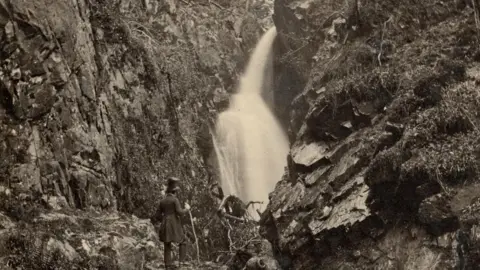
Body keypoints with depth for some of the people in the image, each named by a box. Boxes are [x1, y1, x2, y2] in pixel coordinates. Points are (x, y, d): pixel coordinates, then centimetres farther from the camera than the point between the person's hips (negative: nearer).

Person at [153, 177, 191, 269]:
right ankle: (181, 261, -2)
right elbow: (180, 212, -17)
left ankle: (168, 265, 3)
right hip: (175, 225, -5)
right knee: (182, 242, 11)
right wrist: (187, 209, 2)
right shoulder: (175, 200, -6)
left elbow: (157, 217, 10)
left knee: (167, 246, 8)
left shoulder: (162, 201, 11)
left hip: (165, 226, 5)